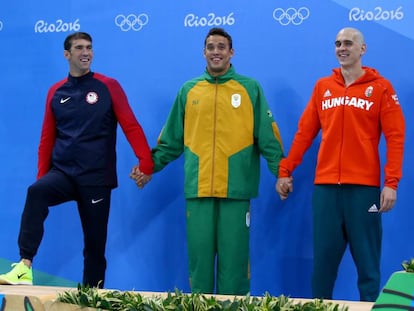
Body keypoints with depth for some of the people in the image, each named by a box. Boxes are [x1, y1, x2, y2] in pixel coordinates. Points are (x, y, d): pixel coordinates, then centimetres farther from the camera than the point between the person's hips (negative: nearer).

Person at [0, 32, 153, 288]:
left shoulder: (108, 87, 1)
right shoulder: (56, 92, 9)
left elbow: (131, 126, -3)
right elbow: (47, 138, 13)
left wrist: (146, 163, -12)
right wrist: (42, 175, 9)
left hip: (96, 177, -1)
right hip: (62, 172, 1)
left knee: (95, 242, 5)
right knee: (36, 192, -30)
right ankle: (25, 267, -34)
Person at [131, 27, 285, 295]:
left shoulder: (250, 88, 6)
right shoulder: (188, 90, 12)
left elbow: (267, 136, 1)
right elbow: (172, 139, 14)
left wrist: (282, 171, -9)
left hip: (235, 189, -2)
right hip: (197, 188, 2)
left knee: (233, 257, 2)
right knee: (199, 256, 6)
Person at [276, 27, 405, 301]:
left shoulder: (380, 87, 3)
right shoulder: (322, 87, 13)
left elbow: (395, 137, -3)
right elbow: (304, 133, 14)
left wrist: (392, 183, -12)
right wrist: (285, 170, 9)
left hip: (364, 187, -3)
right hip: (325, 186, 3)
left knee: (367, 260, 1)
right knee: (323, 258, 6)